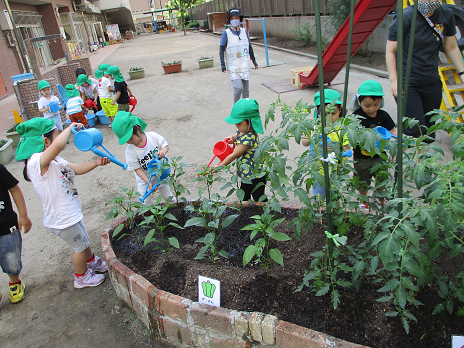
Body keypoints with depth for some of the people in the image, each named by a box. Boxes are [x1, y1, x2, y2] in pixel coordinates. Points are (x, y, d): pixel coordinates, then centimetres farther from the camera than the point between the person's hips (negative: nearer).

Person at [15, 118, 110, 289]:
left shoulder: (54, 160, 2)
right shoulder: (37, 160, -30)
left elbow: (76, 169, 9)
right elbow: (58, 145, -50)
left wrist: (96, 163, -7)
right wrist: (71, 127, -32)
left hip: (69, 215, 10)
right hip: (62, 221, -10)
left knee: (83, 240, 30)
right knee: (80, 245, 13)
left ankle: (91, 262, 56)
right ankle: (81, 277, 38)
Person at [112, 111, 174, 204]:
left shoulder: (153, 136, -22)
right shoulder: (130, 150, -24)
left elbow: (165, 145, -9)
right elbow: (137, 169, -19)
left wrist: (163, 151, -34)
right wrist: (148, 182, -27)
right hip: (144, 178, -1)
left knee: (168, 196, 22)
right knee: (145, 203, 5)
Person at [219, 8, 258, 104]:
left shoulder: (244, 31, 7)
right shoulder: (226, 33, -5)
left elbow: (249, 47, 17)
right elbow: (221, 49, -3)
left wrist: (254, 61, 21)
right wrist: (222, 64, -12)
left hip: (245, 65, 5)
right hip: (233, 67, -4)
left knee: (246, 89, 8)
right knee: (238, 87, -16)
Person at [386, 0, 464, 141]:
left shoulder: (446, 15, 4)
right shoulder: (405, 17, -11)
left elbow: (451, 48, 15)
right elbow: (390, 52, -10)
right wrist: (394, 81, -17)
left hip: (433, 83, 6)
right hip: (407, 84, -5)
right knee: (415, 130, -12)